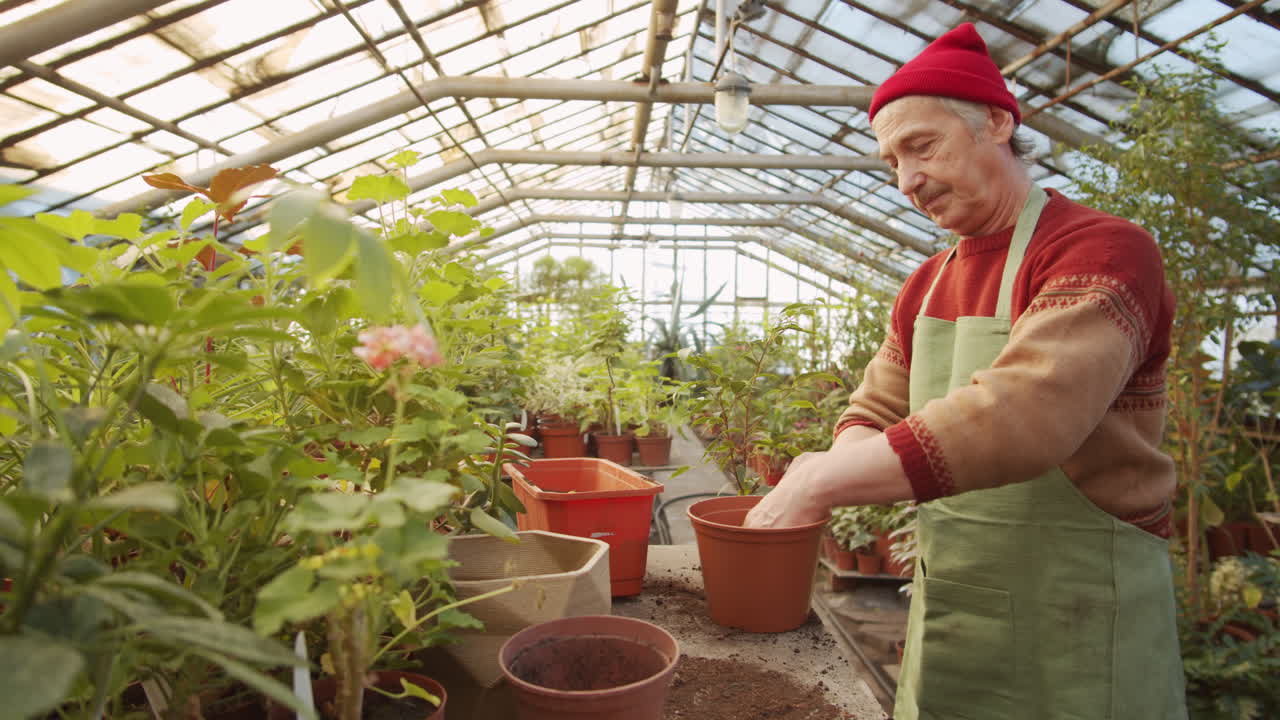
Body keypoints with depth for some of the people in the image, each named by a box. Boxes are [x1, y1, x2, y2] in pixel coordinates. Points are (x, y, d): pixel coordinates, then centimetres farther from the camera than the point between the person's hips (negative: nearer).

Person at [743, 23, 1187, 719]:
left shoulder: (1103, 251, -16)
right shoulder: (925, 285, 8)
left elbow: (1023, 411, -31)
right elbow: (871, 415, 9)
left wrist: (826, 479, -31)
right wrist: (841, 462, -14)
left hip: (1075, 622, -6)